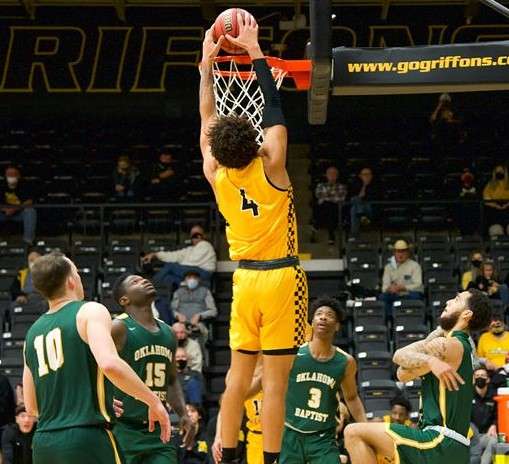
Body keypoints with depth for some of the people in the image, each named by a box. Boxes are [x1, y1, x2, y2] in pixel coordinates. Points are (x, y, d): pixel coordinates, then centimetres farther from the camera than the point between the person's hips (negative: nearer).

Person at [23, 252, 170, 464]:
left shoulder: (33, 332, 18)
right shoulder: (90, 311, -2)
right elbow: (110, 364, -21)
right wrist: (154, 401, -10)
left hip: (43, 444, 7)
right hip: (86, 439, -7)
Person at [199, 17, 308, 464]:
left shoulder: (216, 175, -2)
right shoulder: (270, 168, -13)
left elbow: (208, 119, 10)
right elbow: (274, 107, -8)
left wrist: (207, 63, 16)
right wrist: (254, 50, -3)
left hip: (245, 277, 5)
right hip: (282, 278, -5)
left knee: (239, 375, 10)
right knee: (274, 382, -4)